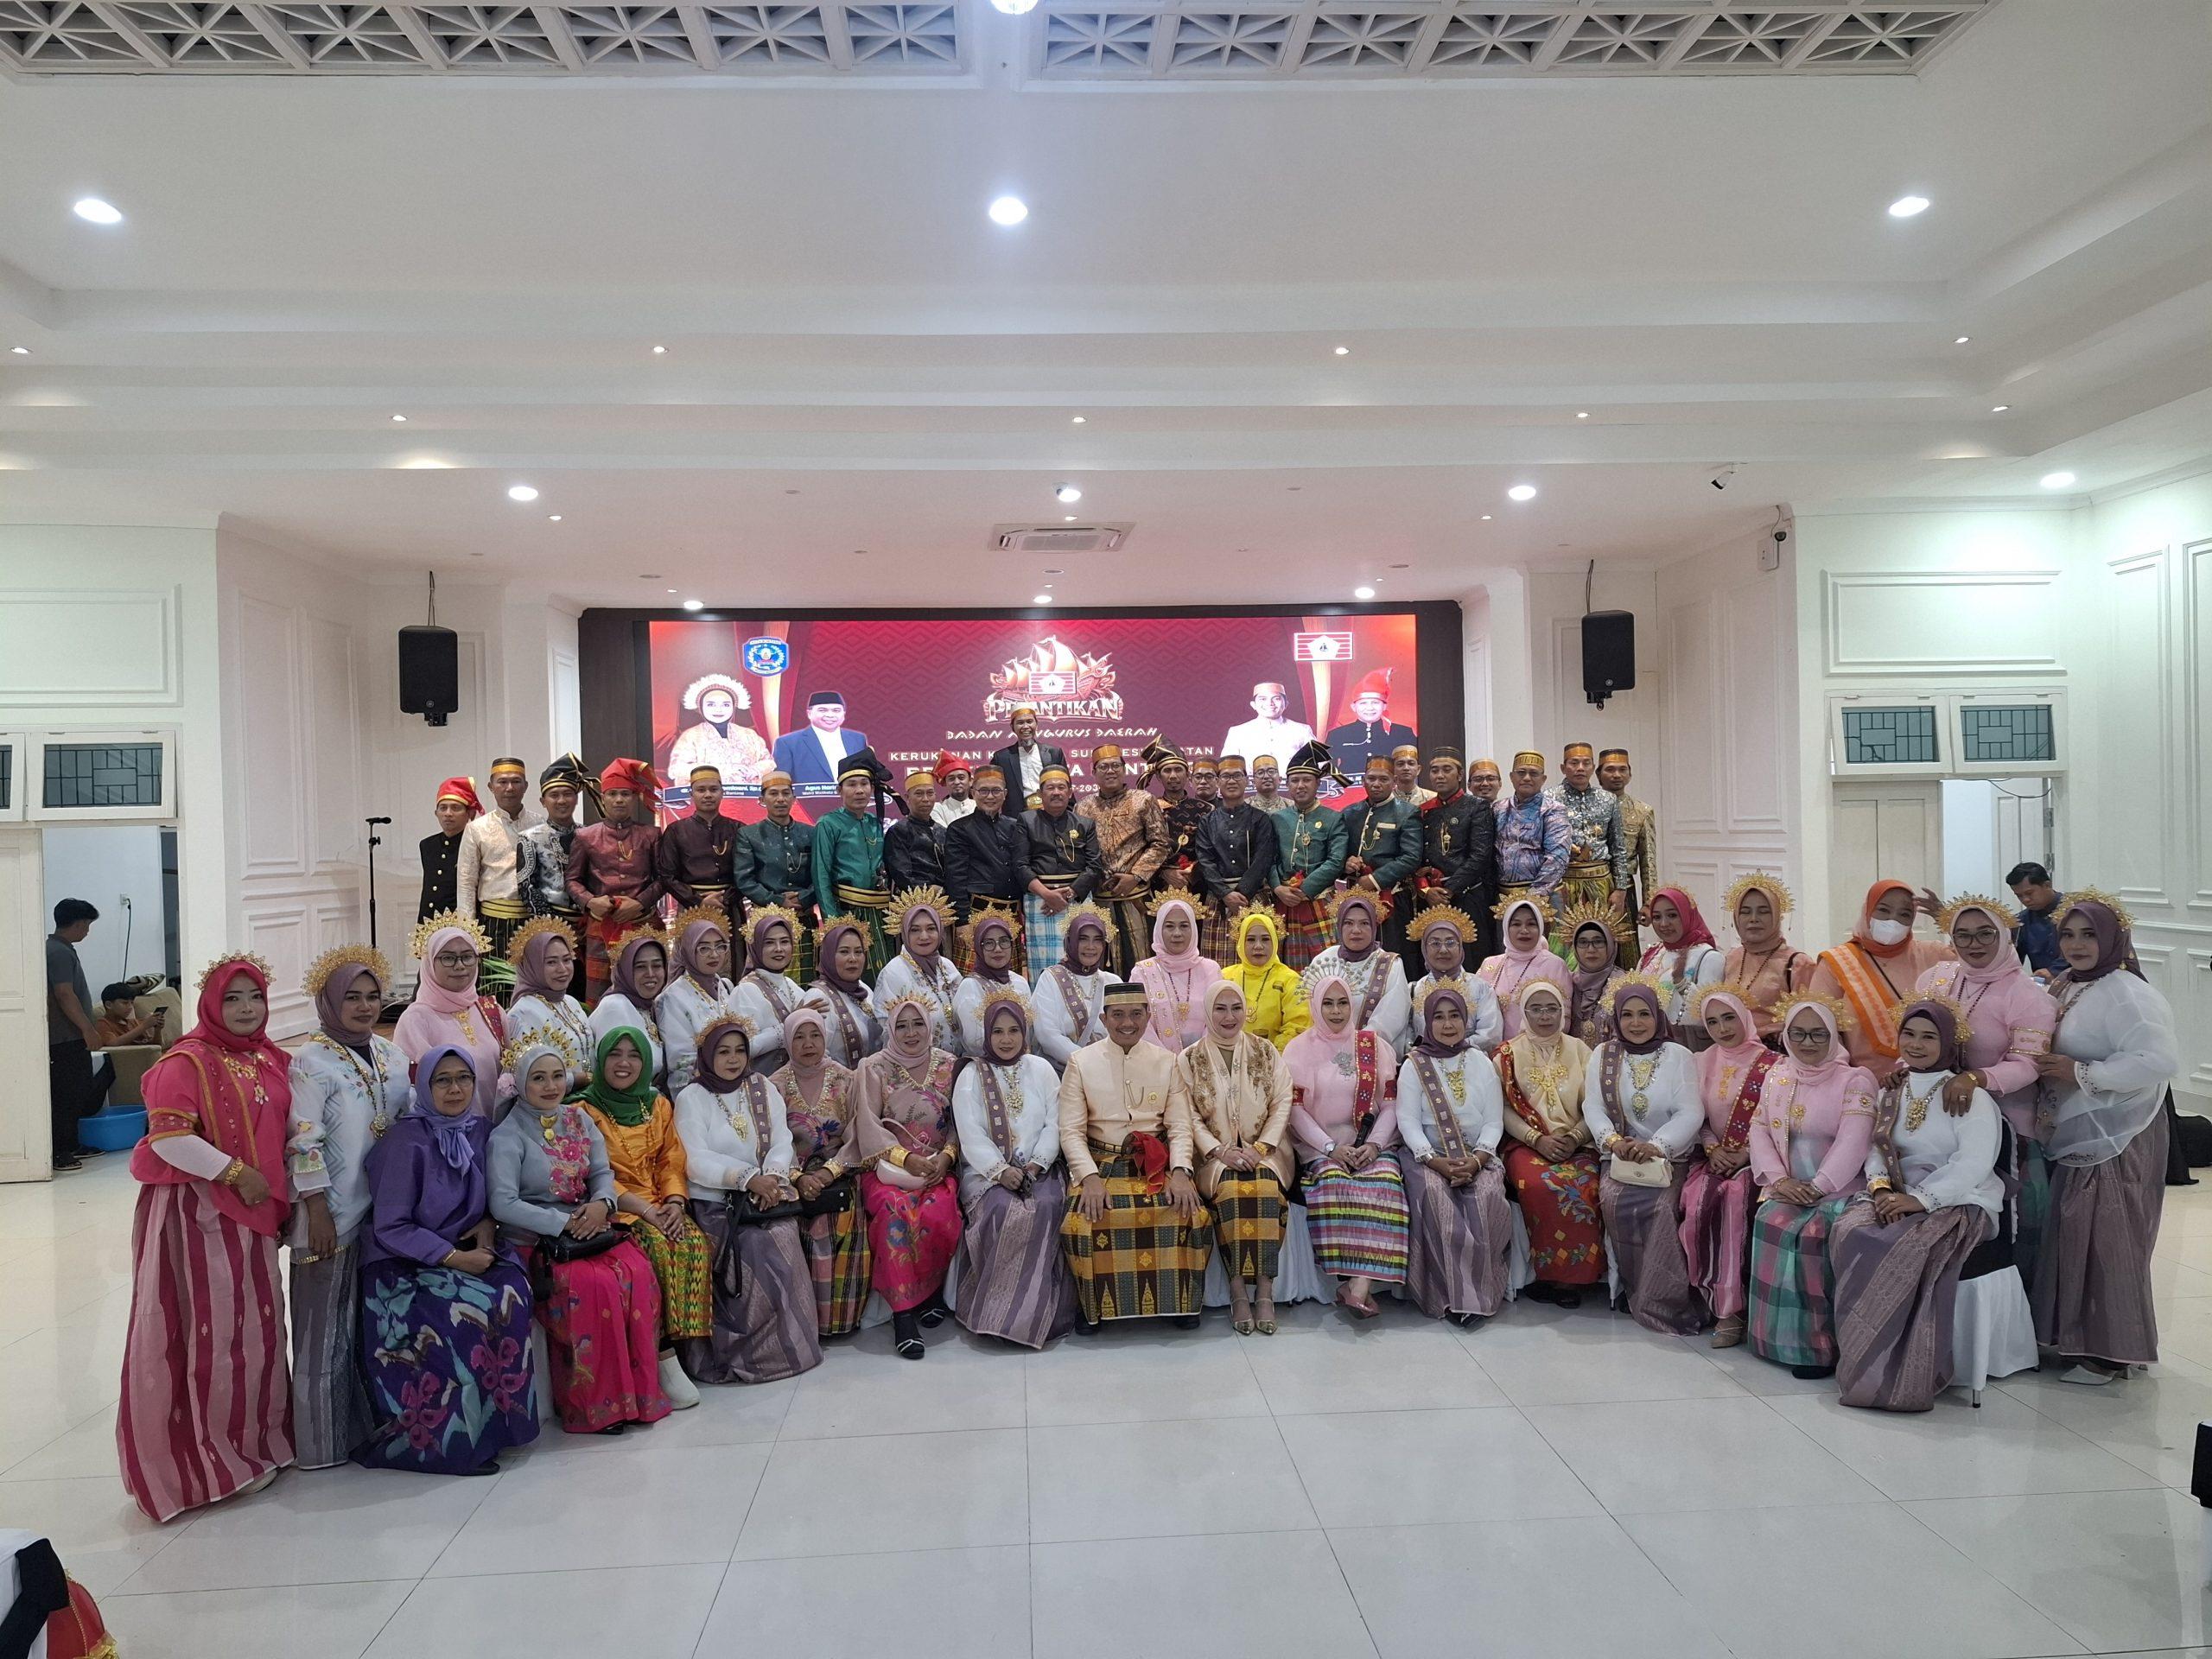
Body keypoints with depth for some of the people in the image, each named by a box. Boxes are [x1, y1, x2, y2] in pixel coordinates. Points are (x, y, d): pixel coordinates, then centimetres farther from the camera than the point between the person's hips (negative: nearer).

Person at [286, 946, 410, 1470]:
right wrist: (317, 1211, -18)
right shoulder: (310, 1061, -10)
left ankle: (374, 1422, 27)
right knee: (328, 1325, 2)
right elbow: (303, 1141, -15)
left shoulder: (391, 1055, 9)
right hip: (334, 1213, -6)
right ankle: (325, 1439, 14)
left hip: (385, 1208, 6)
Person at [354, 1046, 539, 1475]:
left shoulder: (480, 1130, 4)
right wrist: (453, 1258, -19)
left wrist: (487, 1222, -5)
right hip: (404, 1267, -5)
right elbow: (389, 1227, -14)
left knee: (511, 1291, -25)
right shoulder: (406, 1141, -14)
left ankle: (493, 1424, -12)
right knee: (475, 1309, -30)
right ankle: (445, 1442, -14)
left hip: (465, 1253, 5)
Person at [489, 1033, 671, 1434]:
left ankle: (639, 1391, -12)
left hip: (589, 1230, 5)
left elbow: (603, 1173, 11)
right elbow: (503, 1203, -15)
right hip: (535, 1242, -5)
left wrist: (601, 1204, -12)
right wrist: (564, 1224, -19)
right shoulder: (507, 1137, -6)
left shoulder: (579, 1120, 11)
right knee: (596, 1285, -30)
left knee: (639, 1273, -23)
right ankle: (596, 1403, -15)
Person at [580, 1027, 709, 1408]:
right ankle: (665, 1356, -22)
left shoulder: (658, 1105, 14)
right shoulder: (585, 1110, -1)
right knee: (658, 1248, -31)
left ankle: (684, 1342, -18)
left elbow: (672, 1162, 12)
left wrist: (674, 1202, -9)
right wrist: (645, 1209, -17)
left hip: (662, 1204, 4)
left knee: (697, 1244, -25)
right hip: (616, 1210, -4)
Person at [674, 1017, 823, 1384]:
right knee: (758, 1259, -25)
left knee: (783, 1253, -23)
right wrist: (748, 1178, -23)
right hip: (716, 1203, -3)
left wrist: (771, 1175, -18)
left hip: (768, 1199, 4)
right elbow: (696, 1161, -12)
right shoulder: (692, 1098, -1)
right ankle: (745, 1354, -7)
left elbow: (782, 1142, 4)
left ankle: (787, 1346, -4)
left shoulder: (763, 1089, 13)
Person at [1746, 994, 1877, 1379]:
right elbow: (1760, 1130, 9)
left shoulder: (1855, 1080, -2)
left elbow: (1853, 1142, -13)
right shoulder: (1777, 1077, 15)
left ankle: (1819, 1341, -16)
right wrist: (1778, 1179, -7)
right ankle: (1785, 1337, -15)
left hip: (1839, 1188, -4)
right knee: (1772, 1222, -27)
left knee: (1812, 1231, -31)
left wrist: (1818, 1187, -20)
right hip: (1787, 1188, 4)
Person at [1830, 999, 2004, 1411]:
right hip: (1896, 1197, 5)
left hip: (1959, 1202, -5)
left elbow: (1973, 1165, -14)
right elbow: (1875, 1149, 10)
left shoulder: (1970, 1097, -3)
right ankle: (1861, 1361, -20)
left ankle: (1906, 1376, -24)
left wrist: (1921, 1199, -24)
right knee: (1848, 1233, -27)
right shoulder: (1891, 1091, 15)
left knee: (1913, 1251, -35)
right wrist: (1881, 1189, -11)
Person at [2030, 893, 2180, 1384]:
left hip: (2117, 1140, -8)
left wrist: (2081, 1074, -24)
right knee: (2075, 1234, 14)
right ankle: (2078, 1335, 26)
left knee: (2107, 1238, -1)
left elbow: (2160, 1060, -26)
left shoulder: (2125, 993, -17)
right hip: (2077, 1135, 8)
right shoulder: (2064, 987, 10)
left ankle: (2112, 1352, 12)